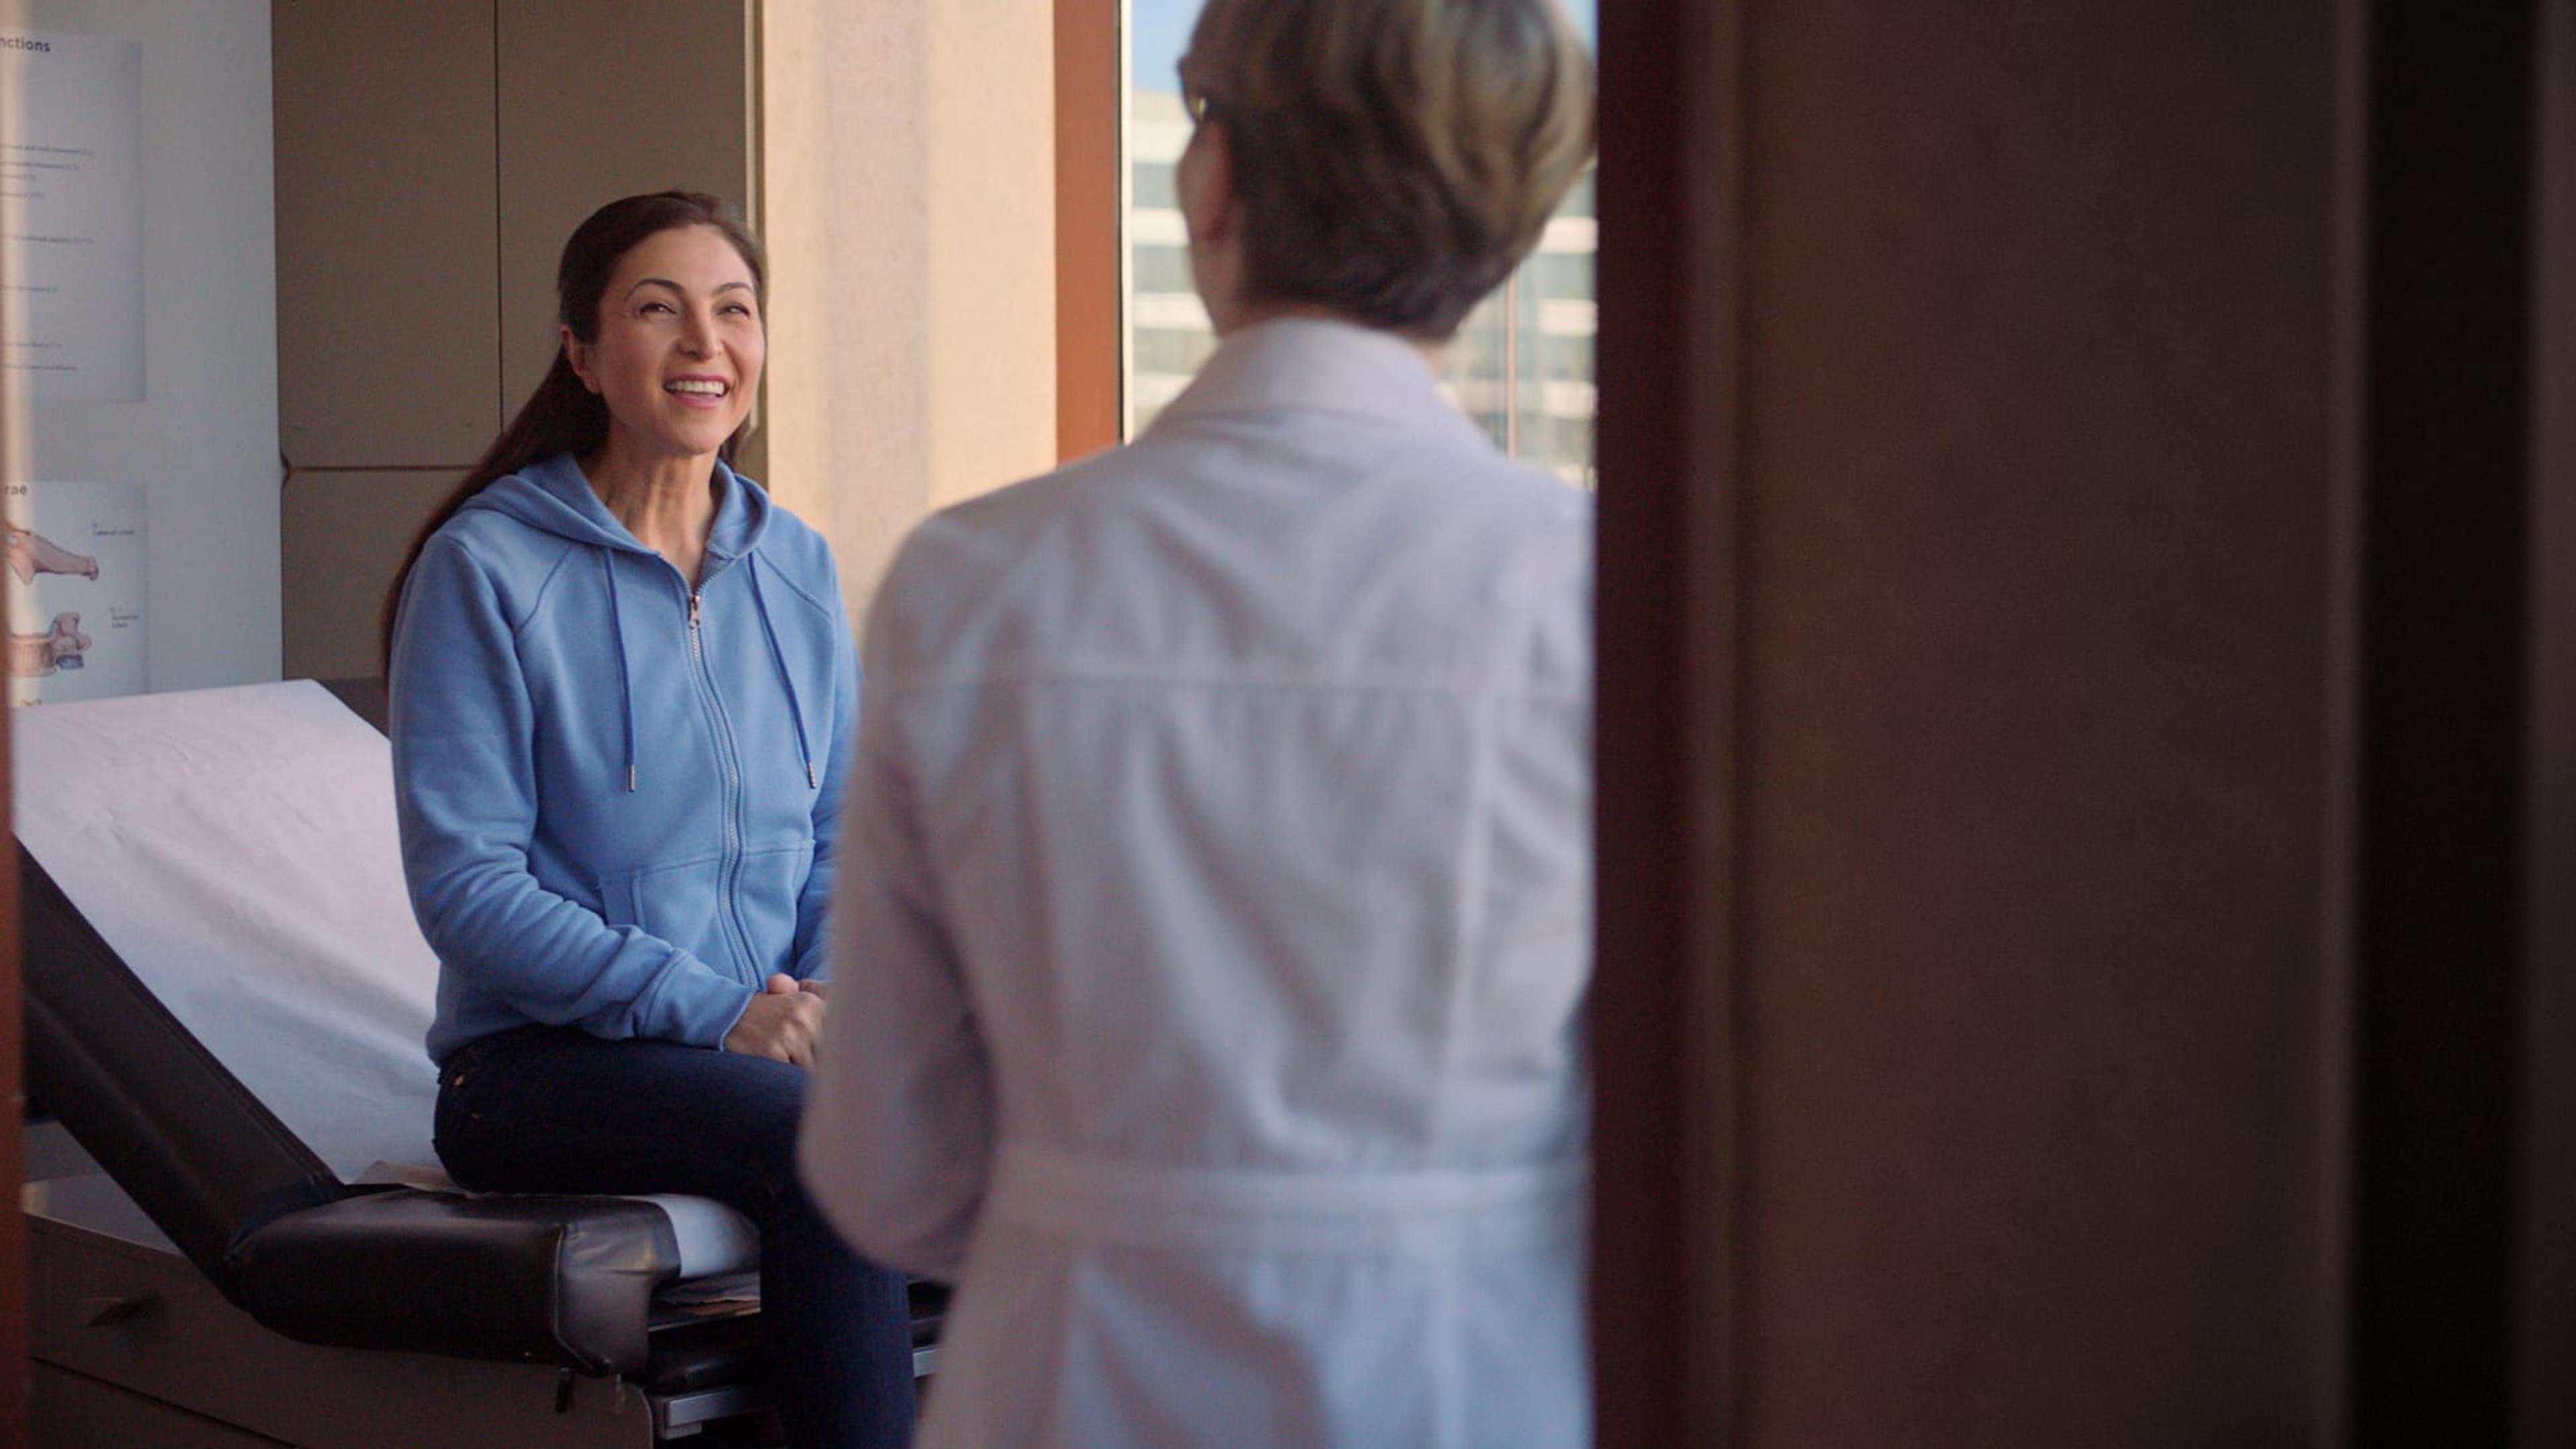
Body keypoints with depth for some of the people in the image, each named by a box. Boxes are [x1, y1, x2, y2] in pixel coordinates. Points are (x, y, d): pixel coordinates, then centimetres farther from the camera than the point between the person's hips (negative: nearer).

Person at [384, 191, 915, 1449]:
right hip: (539, 1060, -5)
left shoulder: (795, 566, 13)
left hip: (773, 1036, 5)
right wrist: (710, 1009, -17)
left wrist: (834, 986, -4)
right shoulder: (486, 568, -4)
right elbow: (464, 883, -9)